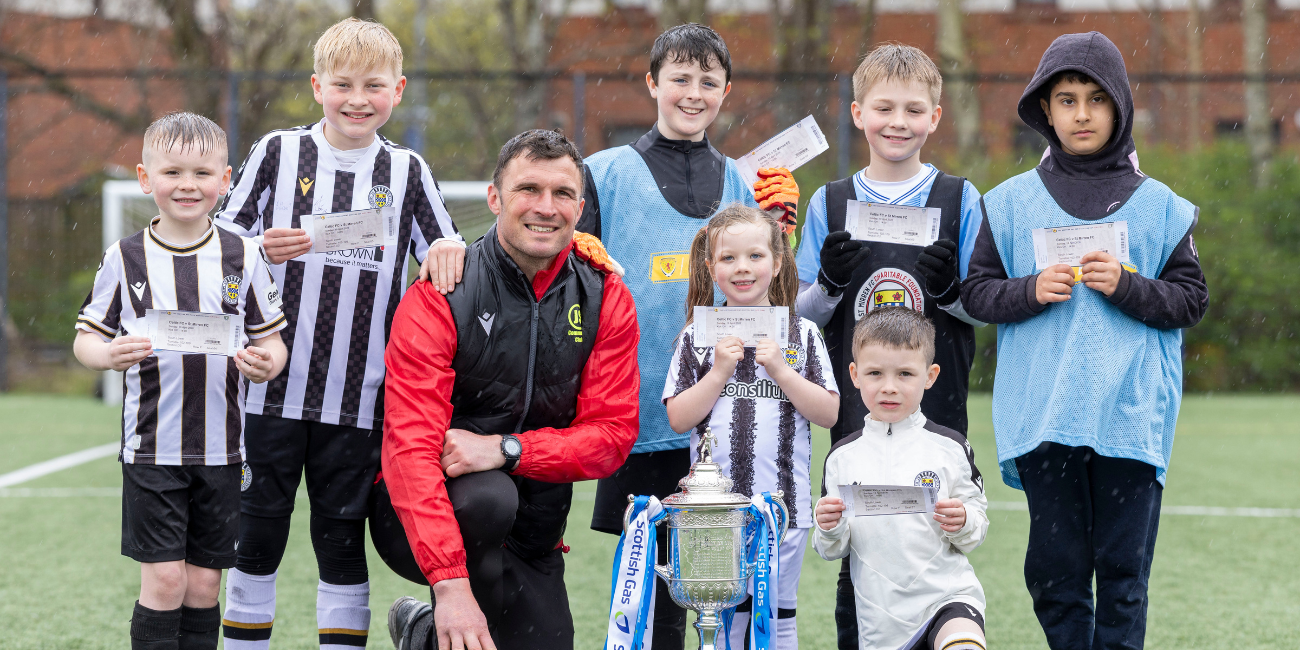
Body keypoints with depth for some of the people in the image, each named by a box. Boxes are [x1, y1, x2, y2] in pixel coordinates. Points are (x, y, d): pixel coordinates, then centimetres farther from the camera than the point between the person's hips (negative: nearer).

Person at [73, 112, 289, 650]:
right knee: (164, 579, -6)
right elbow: (86, 338, 5)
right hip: (151, 447, -2)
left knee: (203, 585, 7)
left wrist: (266, 363, -15)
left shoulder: (243, 258, 3)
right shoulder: (124, 259, -1)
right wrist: (110, 355, -17)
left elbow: (271, 340, 8)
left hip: (220, 449, 2)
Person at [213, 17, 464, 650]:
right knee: (256, 536, 7)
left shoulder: (406, 170, 7)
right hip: (271, 388, 0)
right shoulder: (278, 152, 3)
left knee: (342, 542, 6)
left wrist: (450, 253, -15)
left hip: (357, 398, 0)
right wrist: (263, 249, -14)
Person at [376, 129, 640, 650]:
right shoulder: (441, 297, -14)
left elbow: (613, 433, -4)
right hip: (420, 520, -5)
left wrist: (505, 448, -23)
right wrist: (450, 583, -35)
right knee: (488, 497, -36)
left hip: (530, 542, 5)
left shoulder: (605, 298, 0)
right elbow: (410, 447, -23)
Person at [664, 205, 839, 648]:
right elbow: (679, 419, 0)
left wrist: (780, 370, -10)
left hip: (784, 506, 0)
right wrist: (720, 372, -11)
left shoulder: (801, 335, 4)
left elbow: (829, 413, 0)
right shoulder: (697, 338, 4)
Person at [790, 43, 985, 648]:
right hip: (855, 410, 1)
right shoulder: (830, 203, 8)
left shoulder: (959, 199, 5)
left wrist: (950, 290, -14)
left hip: (937, 410, -1)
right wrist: (829, 284, -10)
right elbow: (800, 315, 9)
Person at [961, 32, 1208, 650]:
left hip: (1131, 417, -1)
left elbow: (1191, 299, 6)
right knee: (1055, 567, 4)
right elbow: (975, 292, 8)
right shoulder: (1011, 203, 9)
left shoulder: (1158, 206, 7)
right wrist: (1030, 290, -10)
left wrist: (1127, 287, -10)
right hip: (1042, 418, 1)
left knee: (1123, 567, -1)